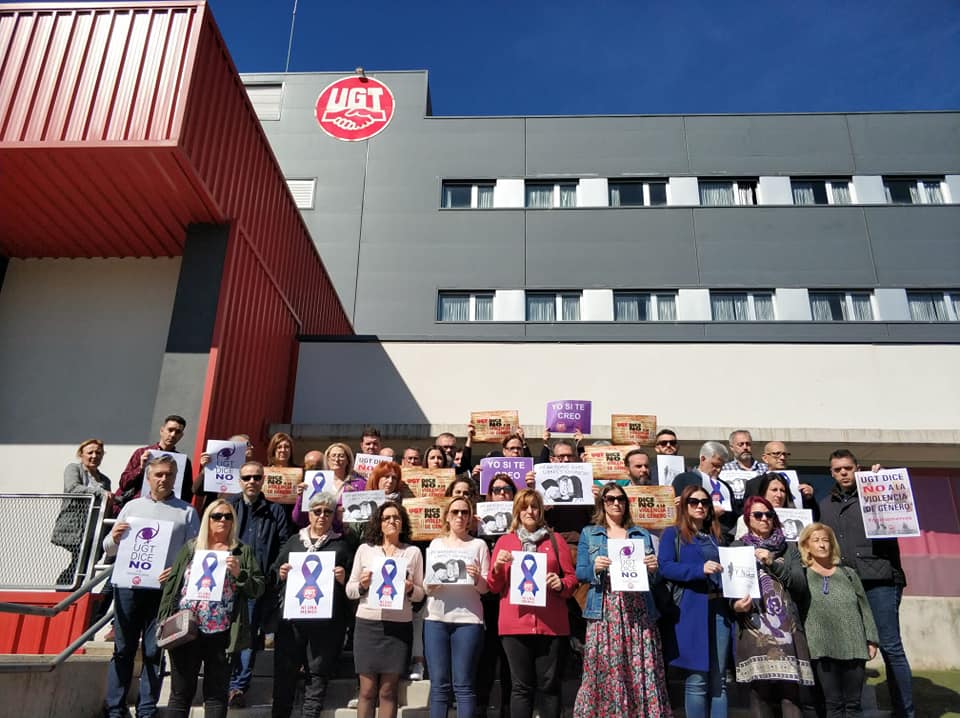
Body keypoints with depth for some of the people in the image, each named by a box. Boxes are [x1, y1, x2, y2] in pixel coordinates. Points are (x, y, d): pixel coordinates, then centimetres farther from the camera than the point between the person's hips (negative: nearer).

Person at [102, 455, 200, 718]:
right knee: (123, 649, 5)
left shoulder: (186, 512, 6)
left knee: (154, 652, 4)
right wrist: (114, 538, -7)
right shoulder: (132, 506, 12)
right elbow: (109, 549, 15)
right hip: (128, 586, 2)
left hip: (164, 588, -1)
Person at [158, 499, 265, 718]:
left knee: (216, 694, 8)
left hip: (220, 633, -1)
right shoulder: (190, 548, 11)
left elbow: (258, 589, 2)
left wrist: (239, 573, -15)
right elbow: (172, 584, 9)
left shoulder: (243, 552, 6)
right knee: (180, 693, 8)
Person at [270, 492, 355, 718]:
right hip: (291, 617, 2)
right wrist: (280, 574, -6)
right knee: (284, 673, 4)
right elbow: (272, 578, 15)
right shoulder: (293, 541, 15)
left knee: (317, 675, 3)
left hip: (326, 621, -2)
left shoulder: (343, 544, 9)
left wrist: (344, 579, -14)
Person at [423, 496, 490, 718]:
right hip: (436, 618, 2)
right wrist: (431, 582, -10)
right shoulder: (435, 544, 14)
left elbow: (485, 588, 5)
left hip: (468, 619, -2)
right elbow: (426, 587, 12)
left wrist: (477, 579, -16)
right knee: (439, 684, 3)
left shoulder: (478, 545, 8)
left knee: (463, 685, -2)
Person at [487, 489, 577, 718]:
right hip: (516, 623, 0)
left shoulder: (555, 540, 11)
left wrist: (561, 585, -12)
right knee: (522, 686, 3)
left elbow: (572, 578, 9)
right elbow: (494, 587, 10)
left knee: (549, 684, 5)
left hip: (551, 623, 0)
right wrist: (498, 567, -9)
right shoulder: (504, 541, 11)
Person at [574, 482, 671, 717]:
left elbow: (655, 578, 15)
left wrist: (653, 568, -7)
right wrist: (595, 568, -14)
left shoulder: (642, 534, 16)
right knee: (604, 670, -4)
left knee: (642, 670, -1)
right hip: (605, 610, -1)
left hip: (638, 610, 2)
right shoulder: (588, 533, 11)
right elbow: (580, 573, 5)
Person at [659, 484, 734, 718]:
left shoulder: (716, 536, 20)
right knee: (697, 679, -3)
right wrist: (700, 569, -20)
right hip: (691, 611, -5)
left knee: (719, 679, 7)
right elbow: (664, 567, -10)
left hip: (720, 608, 5)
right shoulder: (673, 534, 3)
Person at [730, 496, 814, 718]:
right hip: (755, 624, -2)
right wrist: (736, 605, -14)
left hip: (787, 624, 2)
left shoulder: (786, 548, 19)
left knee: (790, 686, -7)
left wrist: (773, 562, -4)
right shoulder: (737, 548, 12)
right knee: (760, 686, -8)